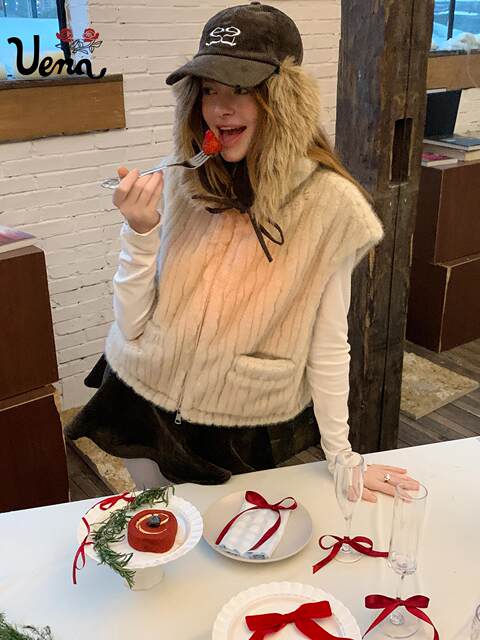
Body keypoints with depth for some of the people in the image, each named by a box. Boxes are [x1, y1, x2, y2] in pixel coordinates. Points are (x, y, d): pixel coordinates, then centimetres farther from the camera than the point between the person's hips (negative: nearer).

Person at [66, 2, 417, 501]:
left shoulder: (328, 203, -18)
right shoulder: (177, 183, -12)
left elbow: (328, 345, -9)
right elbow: (132, 327, -10)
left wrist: (340, 458, -3)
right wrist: (140, 232, -25)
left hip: (245, 436, -1)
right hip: (146, 410, 2)